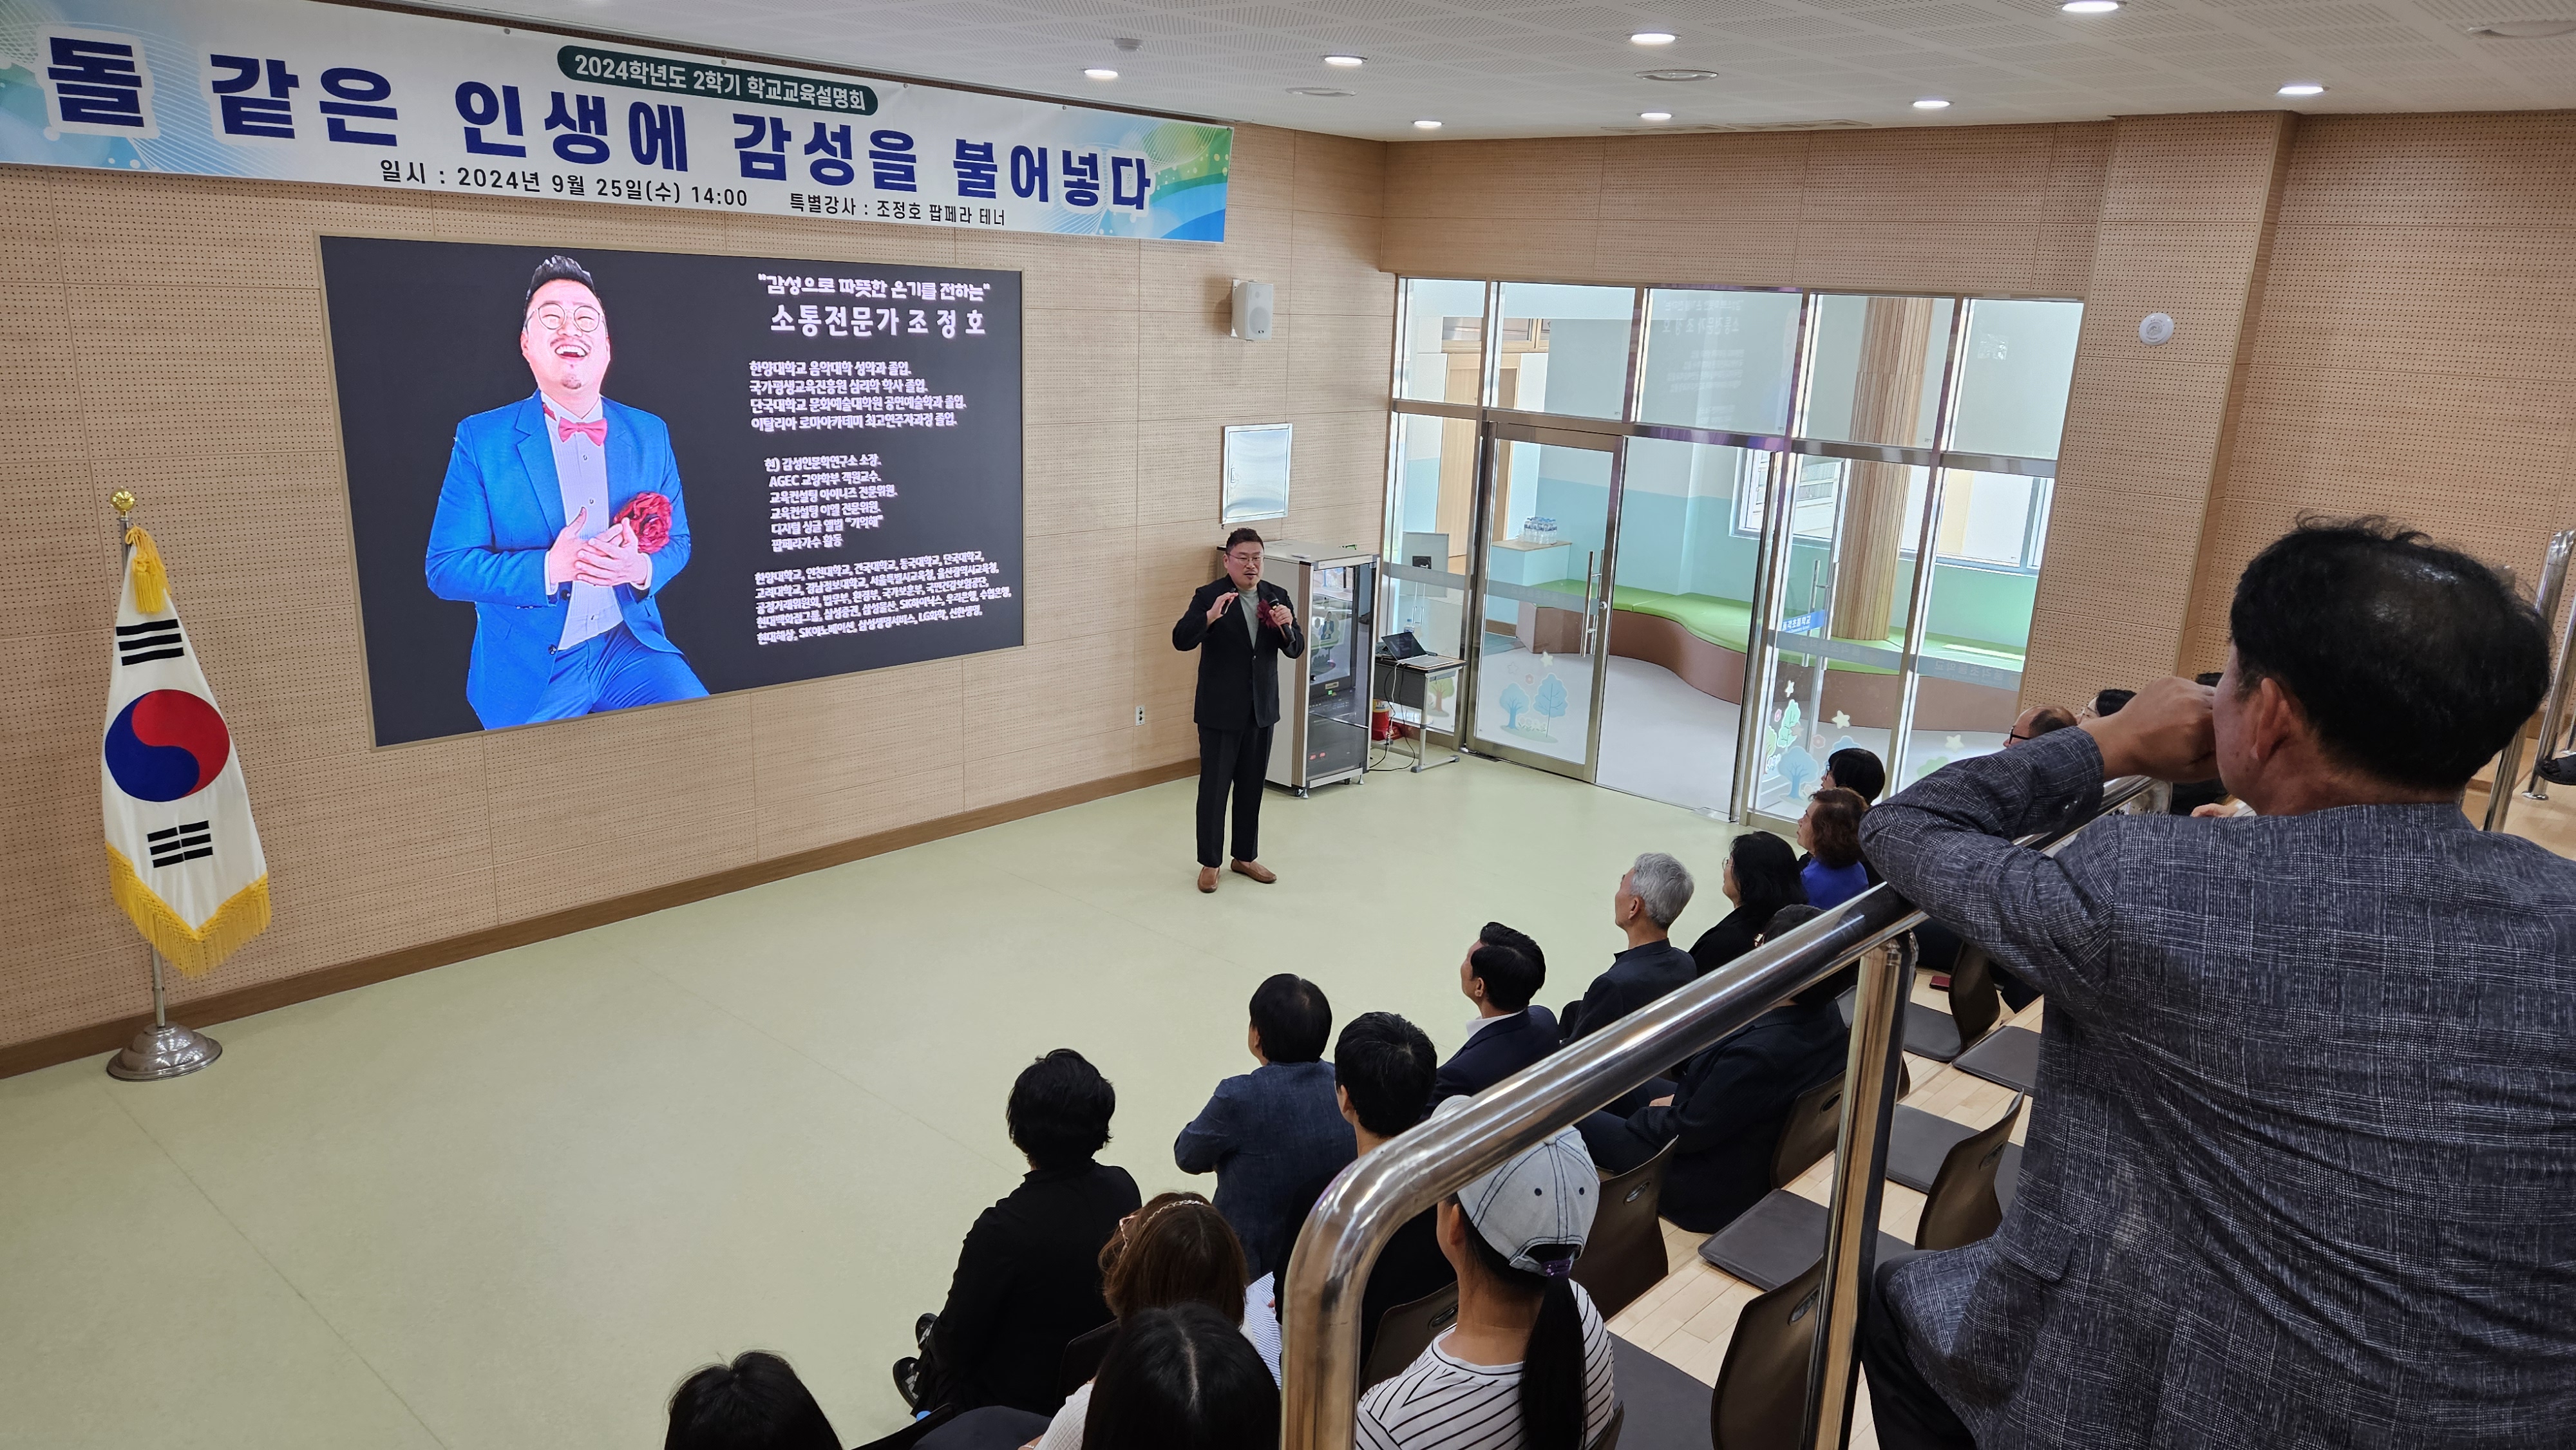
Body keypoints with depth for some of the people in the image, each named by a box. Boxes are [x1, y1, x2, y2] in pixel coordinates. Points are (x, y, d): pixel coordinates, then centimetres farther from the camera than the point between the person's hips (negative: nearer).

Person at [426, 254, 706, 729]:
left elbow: (677, 543, 12)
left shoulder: (650, 434, 7)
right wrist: (549, 570, -21)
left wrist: (642, 569, -13)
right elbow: (445, 568, -5)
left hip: (632, 649, 2)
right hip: (528, 673, -2)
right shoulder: (480, 438, -2)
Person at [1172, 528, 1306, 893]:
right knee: (1214, 787, 2)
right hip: (1220, 710, -4)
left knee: (1252, 786, 14)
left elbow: (1296, 650, 2)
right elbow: (1181, 640, -20)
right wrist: (1211, 616, -37)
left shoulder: (1277, 596, 4)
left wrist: (1287, 626, -19)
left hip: (1261, 710, 5)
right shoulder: (1209, 596, -10)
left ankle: (1246, 857, 27)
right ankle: (1209, 863, 14)